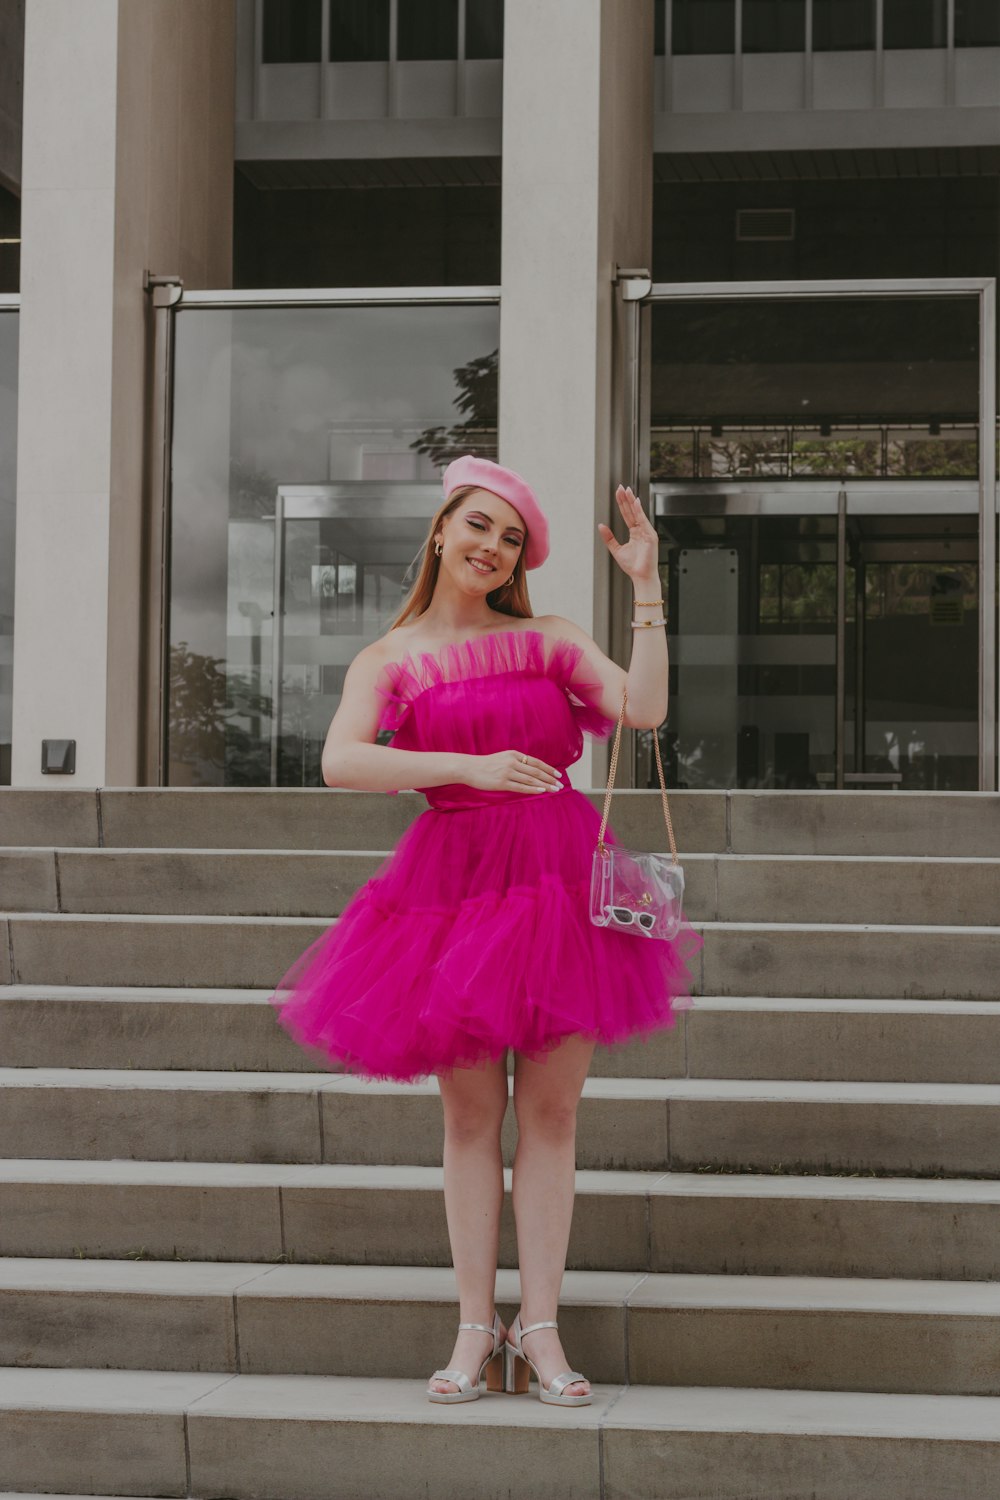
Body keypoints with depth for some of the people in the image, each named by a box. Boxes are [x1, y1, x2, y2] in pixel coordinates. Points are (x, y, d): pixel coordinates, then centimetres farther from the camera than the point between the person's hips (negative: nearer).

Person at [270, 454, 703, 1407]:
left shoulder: (548, 642, 9)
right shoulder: (389, 661, 5)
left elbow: (644, 706, -5)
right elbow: (341, 762, -13)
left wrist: (647, 586, -6)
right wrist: (472, 767, -21)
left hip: (560, 876, 1)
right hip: (453, 882, -1)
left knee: (550, 1110, 1)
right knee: (471, 1114, 3)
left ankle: (539, 1330, 7)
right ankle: (476, 1330, 10)